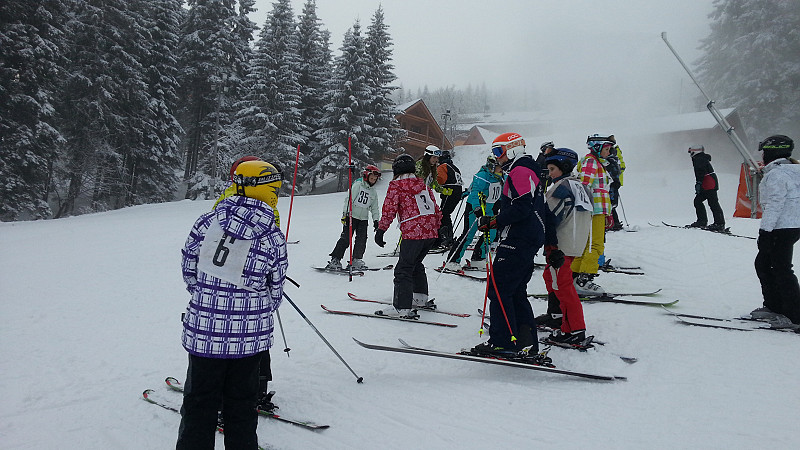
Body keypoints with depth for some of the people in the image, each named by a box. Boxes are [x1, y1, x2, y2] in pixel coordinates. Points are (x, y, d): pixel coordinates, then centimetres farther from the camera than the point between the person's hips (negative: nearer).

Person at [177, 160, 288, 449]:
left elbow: (189, 270, 3)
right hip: (250, 334, 0)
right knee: (241, 402, 18)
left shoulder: (207, 222, -7)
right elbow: (275, 291, 0)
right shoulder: (274, 237, -9)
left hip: (204, 330, 1)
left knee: (199, 402, 16)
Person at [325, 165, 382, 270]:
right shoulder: (357, 185, -4)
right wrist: (345, 213, -17)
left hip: (363, 219, 6)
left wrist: (375, 220, 10)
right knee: (345, 238, -9)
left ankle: (357, 260, 10)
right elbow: (349, 199, -10)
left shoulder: (374, 193, 15)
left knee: (362, 240, -2)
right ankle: (335, 260, -4)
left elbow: (374, 208, 21)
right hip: (352, 215, -6)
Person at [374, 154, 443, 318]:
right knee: (415, 263, 24)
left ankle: (402, 308, -10)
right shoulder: (423, 185, 19)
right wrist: (438, 228, 31)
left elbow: (389, 210, -8)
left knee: (403, 269, -5)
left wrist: (380, 230, -6)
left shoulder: (396, 185, 1)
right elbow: (435, 208, 22)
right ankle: (421, 298, 32)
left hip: (413, 233, -7)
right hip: (431, 232, 8)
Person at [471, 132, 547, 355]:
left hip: (517, 242, -11)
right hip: (529, 243, 11)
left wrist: (494, 221, -15)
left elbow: (521, 209, -23)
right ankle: (527, 344, 17)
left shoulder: (519, 172, -11)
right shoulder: (527, 171, 22)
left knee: (499, 290, -6)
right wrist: (494, 220, 12)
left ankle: (502, 342, -2)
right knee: (516, 292, 14)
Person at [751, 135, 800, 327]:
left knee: (781, 269, -6)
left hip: (782, 229, -11)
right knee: (762, 263, 16)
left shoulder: (776, 174, -15)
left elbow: (775, 205, -21)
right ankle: (774, 307, 22)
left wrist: (765, 230, -21)